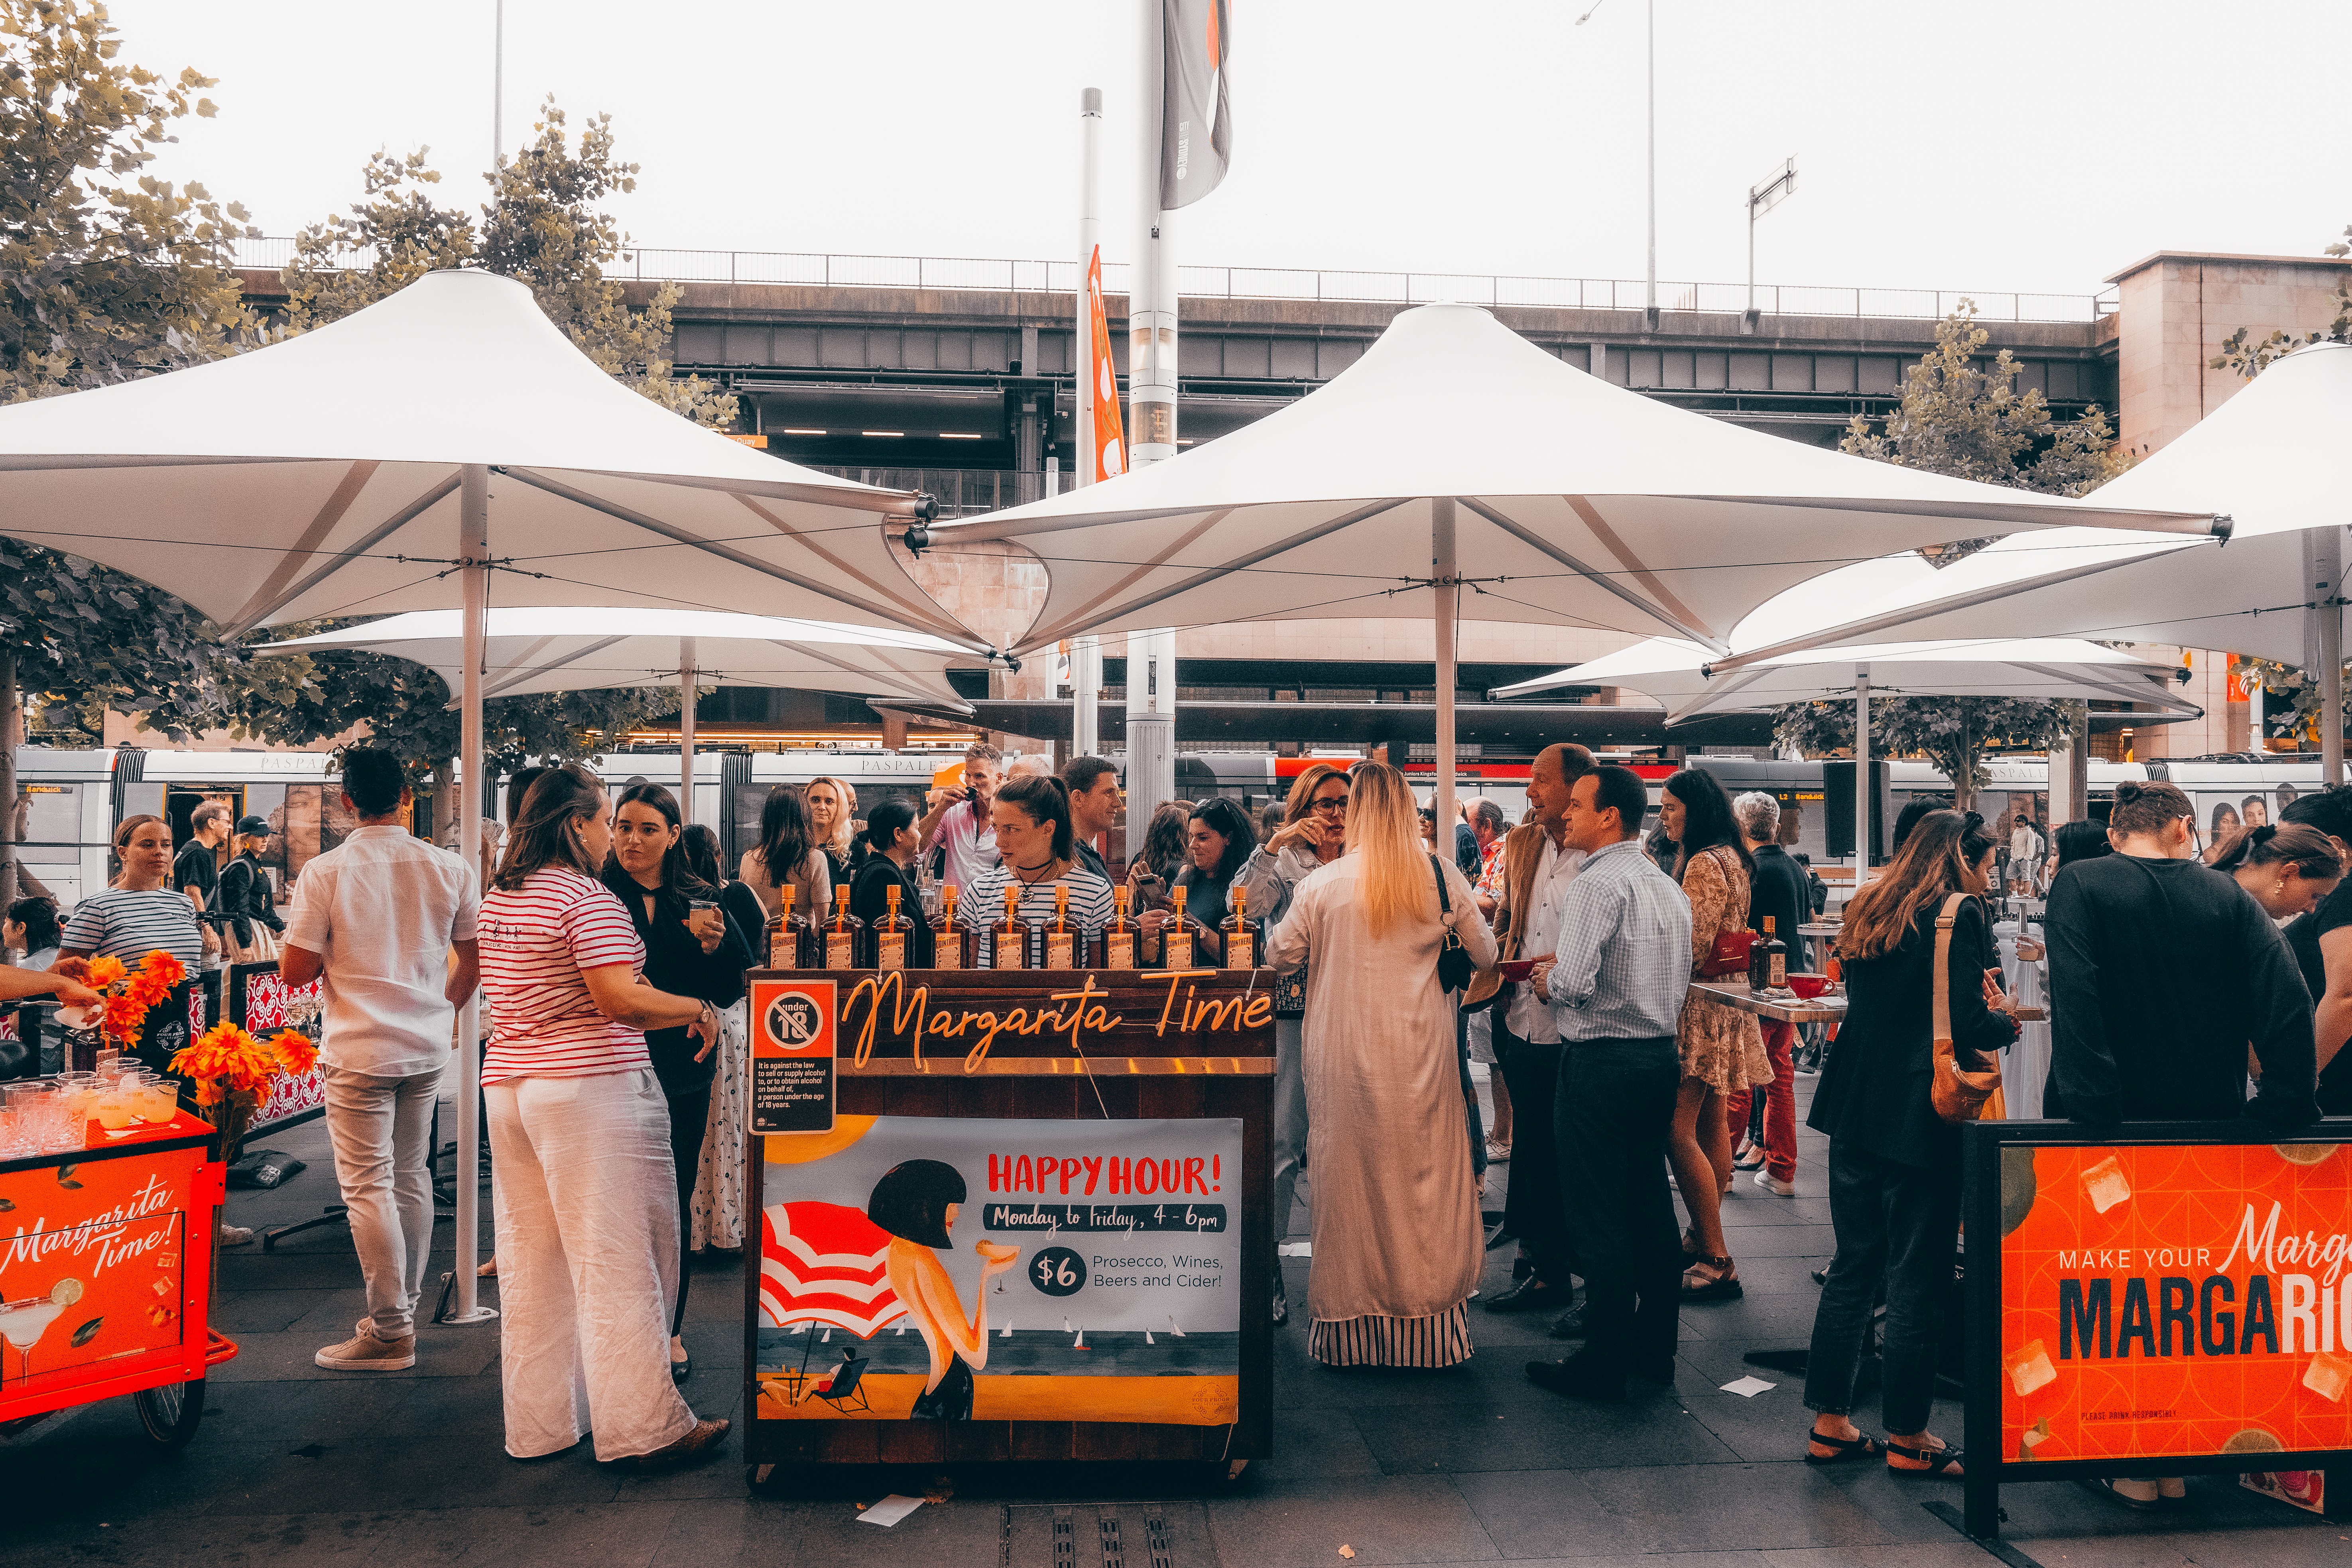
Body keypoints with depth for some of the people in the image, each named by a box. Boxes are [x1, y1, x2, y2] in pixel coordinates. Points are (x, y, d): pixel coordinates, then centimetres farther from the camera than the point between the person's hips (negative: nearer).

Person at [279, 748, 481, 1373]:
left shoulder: (326, 872, -10)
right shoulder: (448, 869, -1)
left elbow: (295, 971, -10)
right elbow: (477, 958, 7)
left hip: (360, 1049, -4)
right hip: (428, 1044, 5)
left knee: (368, 1185, 1)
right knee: (411, 1176, 15)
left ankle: (390, 1330, 3)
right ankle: (405, 1306, 25)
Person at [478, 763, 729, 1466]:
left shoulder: (497, 899, 13)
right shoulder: (587, 897, -14)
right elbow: (620, 999, -21)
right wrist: (697, 1008, -9)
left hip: (508, 1084, 9)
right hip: (592, 1088, -8)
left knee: (530, 1263, 13)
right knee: (617, 1263, -3)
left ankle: (537, 1424, 22)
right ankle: (647, 1426, 3)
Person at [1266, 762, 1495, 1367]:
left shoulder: (1323, 885, -8)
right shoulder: (1442, 876, -4)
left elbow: (1279, 956, 5)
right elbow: (1485, 954, 7)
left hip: (1345, 1052, -1)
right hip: (1420, 1048, 1)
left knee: (1349, 1174, 9)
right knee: (1425, 1171, 10)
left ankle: (1350, 1331, 17)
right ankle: (1425, 1326, 17)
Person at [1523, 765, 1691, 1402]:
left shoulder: (1598, 884, -16)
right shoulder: (1669, 888, 11)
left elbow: (1573, 983, -26)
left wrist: (1547, 980, -3)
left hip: (1601, 1063, -9)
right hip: (1661, 1057, 9)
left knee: (1598, 1218, -1)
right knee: (1650, 1207, 15)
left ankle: (1603, 1366, 6)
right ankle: (1655, 1349, 24)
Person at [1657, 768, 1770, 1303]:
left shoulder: (1704, 863, -17)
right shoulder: (1731, 859, 15)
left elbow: (1691, 949, -20)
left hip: (1701, 1011, -11)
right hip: (1724, 1004, 11)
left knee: (1678, 1130, -12)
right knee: (1711, 1125, 16)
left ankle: (1717, 1262, -11)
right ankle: (1705, 1239, 26)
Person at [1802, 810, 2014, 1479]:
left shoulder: (1869, 911, 12)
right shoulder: (1959, 915, -10)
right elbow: (1967, 1023, -17)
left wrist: (1981, 1018, 13)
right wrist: (2007, 1023, 4)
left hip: (1856, 1109, 7)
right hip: (1920, 1119, -7)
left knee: (1853, 1267, 13)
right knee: (1917, 1279, 3)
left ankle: (1830, 1422, 18)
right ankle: (1907, 1437, 12)